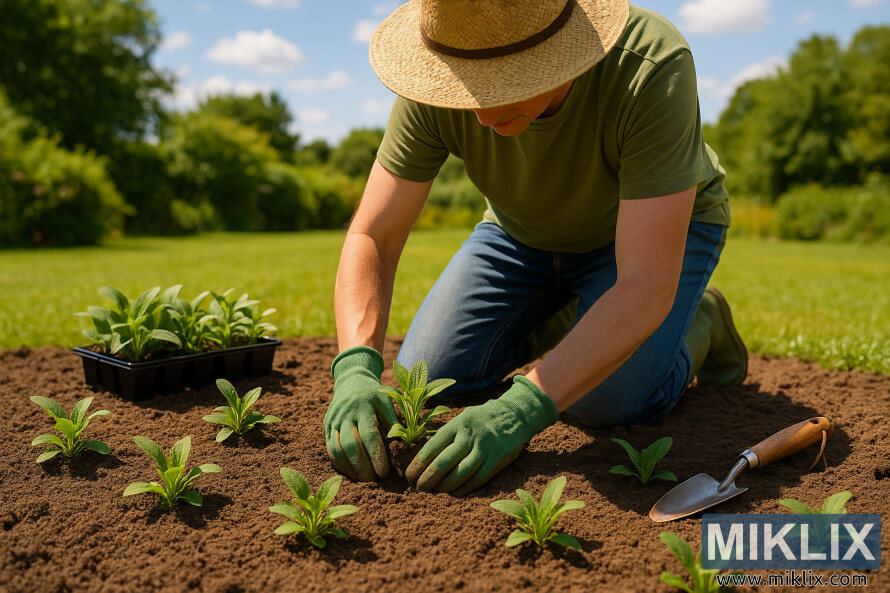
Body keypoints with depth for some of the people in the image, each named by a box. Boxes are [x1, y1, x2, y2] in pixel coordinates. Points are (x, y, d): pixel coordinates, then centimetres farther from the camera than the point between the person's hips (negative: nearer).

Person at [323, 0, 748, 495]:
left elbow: (647, 287, -42)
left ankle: (700, 325, 8)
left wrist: (519, 410, -51)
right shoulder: (436, 90, -29)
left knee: (609, 400, -27)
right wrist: (356, 370, -42)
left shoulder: (653, 68, -39)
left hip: (663, 223, -3)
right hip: (525, 230, 4)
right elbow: (371, 239, -24)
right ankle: (570, 316, 19)